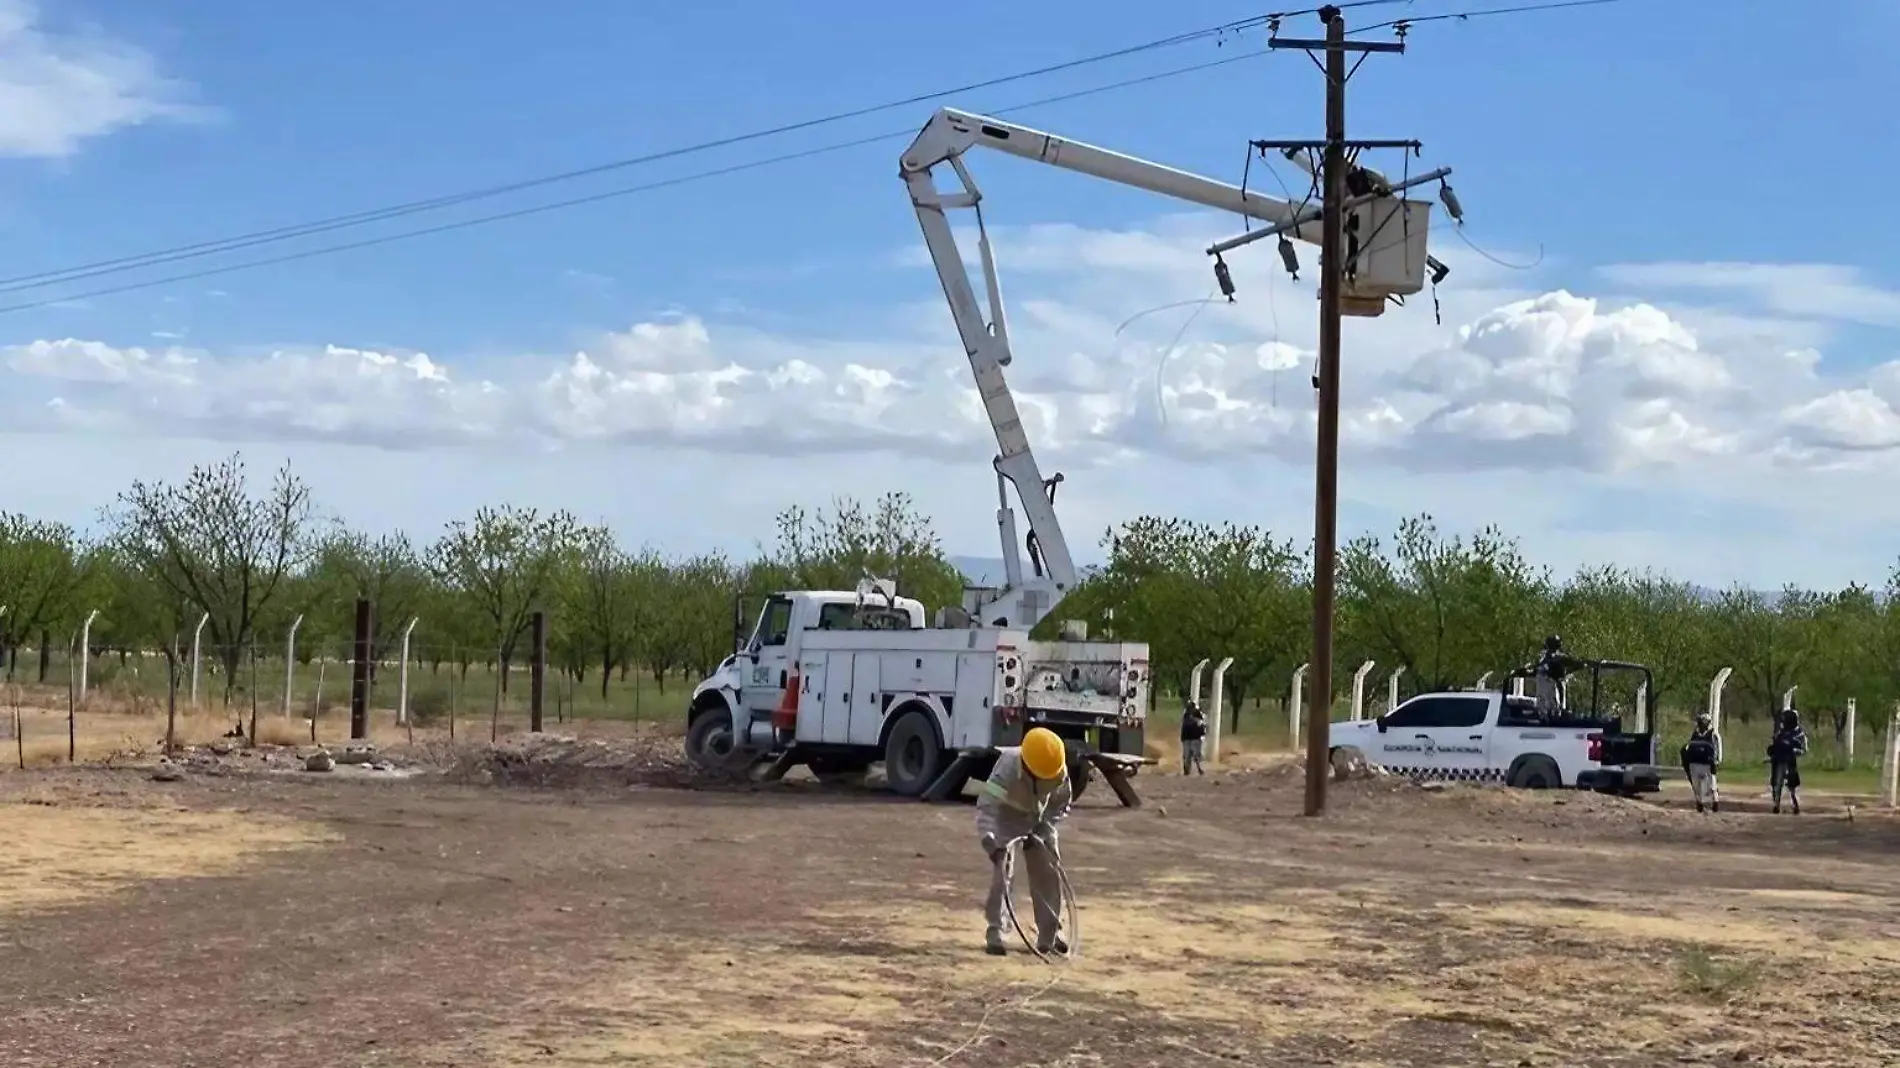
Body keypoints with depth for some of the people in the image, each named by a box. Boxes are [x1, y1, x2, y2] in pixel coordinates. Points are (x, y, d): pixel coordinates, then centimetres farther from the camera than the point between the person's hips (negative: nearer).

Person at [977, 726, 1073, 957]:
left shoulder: (1059, 772, -26)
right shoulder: (1007, 768, -39)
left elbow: (1060, 804, -10)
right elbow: (986, 804, -43)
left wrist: (1041, 832, -21)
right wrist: (990, 842, -54)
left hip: (1037, 822, 4)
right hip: (1006, 819, -4)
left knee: (1049, 875, 2)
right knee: (1000, 875, -14)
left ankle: (1050, 934, 14)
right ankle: (994, 933, -7)